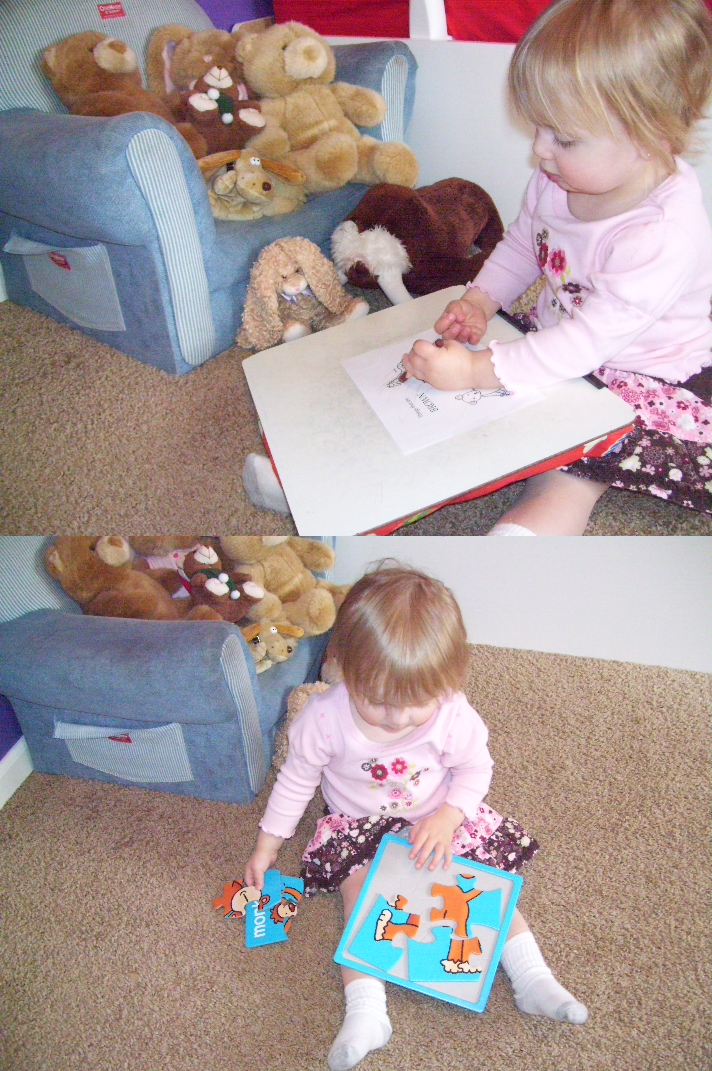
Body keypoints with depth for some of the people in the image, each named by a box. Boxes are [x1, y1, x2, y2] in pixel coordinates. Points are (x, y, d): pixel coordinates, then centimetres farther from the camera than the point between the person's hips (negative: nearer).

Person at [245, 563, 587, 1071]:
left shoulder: (452, 713, -26)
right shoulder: (325, 716, -27)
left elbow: (476, 768, -7)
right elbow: (297, 780, -10)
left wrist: (449, 816, -24)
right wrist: (267, 845, -2)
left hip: (437, 819, 1)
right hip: (358, 827, 0)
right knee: (360, 893, -20)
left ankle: (533, 978, 5)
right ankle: (366, 1011, -17)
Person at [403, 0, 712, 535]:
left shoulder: (664, 235, -30)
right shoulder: (561, 178, -7)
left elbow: (587, 343, -31)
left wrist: (476, 370, -34)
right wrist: (480, 301, -6)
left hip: (638, 380, -7)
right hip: (552, 339, 7)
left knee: (564, 482, -29)